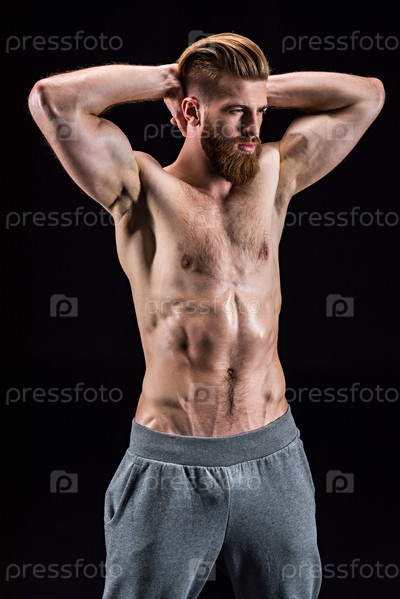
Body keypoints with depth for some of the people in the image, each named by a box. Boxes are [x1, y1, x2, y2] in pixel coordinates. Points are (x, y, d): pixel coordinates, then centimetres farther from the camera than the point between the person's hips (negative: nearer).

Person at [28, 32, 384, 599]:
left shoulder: (273, 175, 8)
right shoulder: (142, 188, -4)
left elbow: (368, 94, 14)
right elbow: (51, 98, -17)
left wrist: (258, 88, 8)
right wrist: (162, 78, -4)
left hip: (275, 459, 4)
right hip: (171, 468, -3)